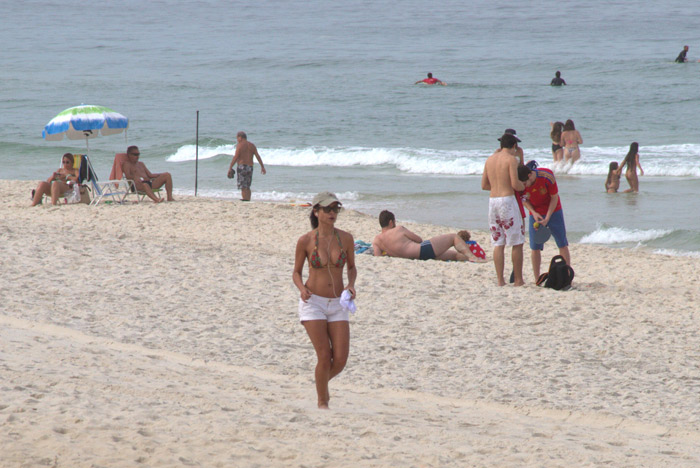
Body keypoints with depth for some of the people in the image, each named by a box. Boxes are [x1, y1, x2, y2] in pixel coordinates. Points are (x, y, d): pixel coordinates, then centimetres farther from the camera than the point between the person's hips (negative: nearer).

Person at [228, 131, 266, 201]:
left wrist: (230, 167, -8)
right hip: (250, 167, 6)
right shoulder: (252, 145, 12)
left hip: (242, 166, -6)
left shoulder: (240, 145, -6)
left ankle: (245, 200, -15)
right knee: (247, 187, 15)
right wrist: (262, 167, 10)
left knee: (243, 187, -7)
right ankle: (248, 200, 13)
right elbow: (258, 157, 8)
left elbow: (235, 157, -11)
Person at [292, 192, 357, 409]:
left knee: (340, 360, -4)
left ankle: (323, 383, 28)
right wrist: (302, 288, -15)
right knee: (324, 356, -11)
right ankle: (322, 402, 7)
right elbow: (296, 272, 5)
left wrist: (351, 285, -5)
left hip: (337, 304, 3)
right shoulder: (305, 241, -6)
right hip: (313, 302, -3)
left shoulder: (345, 238, 0)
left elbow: (352, 267, 14)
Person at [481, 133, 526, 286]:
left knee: (498, 244, 7)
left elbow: (484, 185, 15)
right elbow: (515, 184, -14)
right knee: (517, 243, 2)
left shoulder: (490, 159, 12)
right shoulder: (511, 159, -7)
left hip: (493, 200, 6)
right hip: (507, 199, -6)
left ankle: (500, 280, 5)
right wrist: (523, 186, 7)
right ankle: (518, 280, 2)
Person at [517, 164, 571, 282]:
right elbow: (524, 200, 1)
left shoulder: (547, 177, -26)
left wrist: (547, 219, -19)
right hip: (535, 214, 2)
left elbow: (554, 198, -15)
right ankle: (537, 280, 3)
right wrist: (533, 213, -16)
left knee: (562, 245, -1)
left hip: (553, 212, -2)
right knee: (535, 248, -3)